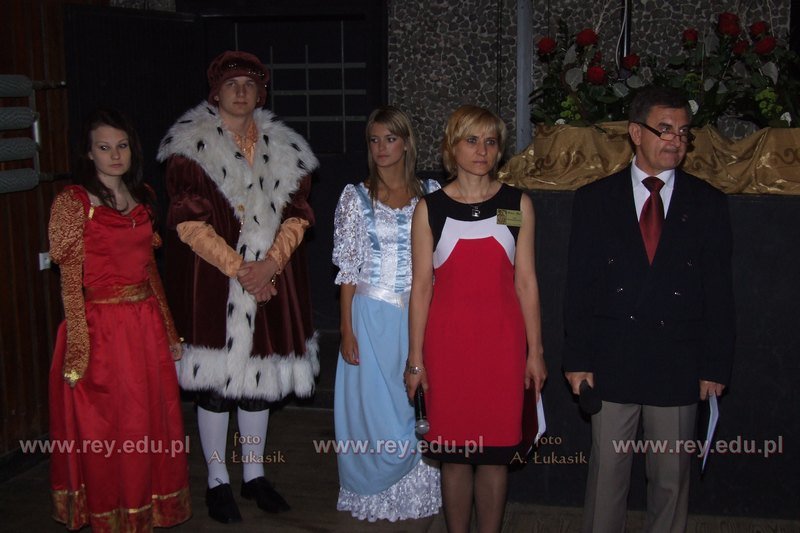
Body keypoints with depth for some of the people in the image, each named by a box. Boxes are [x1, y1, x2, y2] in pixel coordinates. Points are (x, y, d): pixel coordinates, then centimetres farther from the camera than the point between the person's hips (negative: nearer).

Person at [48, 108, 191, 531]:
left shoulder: (140, 199, 10)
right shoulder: (73, 202, -8)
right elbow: (70, 280, -11)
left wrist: (168, 331, 14)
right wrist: (78, 347, -17)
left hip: (146, 324, 6)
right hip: (101, 329, -6)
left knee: (154, 422, 13)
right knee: (106, 430, 5)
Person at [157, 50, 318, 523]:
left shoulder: (283, 148, 10)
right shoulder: (192, 145, -2)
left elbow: (297, 214, 5)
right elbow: (189, 222, -9)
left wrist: (270, 263, -10)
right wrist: (238, 267, -15)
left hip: (272, 282, 4)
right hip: (213, 283, -3)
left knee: (259, 379, 11)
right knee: (215, 381, 3)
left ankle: (254, 475, 26)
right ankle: (218, 481, 18)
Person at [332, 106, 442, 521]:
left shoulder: (430, 193, 5)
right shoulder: (355, 197, 1)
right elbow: (347, 269, -1)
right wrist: (346, 329, -6)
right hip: (372, 317, -1)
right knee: (374, 410, 4)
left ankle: (417, 494, 24)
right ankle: (375, 495, 22)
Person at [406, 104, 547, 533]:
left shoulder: (518, 204, 5)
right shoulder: (430, 208, 2)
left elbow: (526, 281, 5)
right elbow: (421, 286, 1)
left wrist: (534, 351, 3)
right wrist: (416, 359, -1)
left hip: (502, 337, 1)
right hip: (447, 338, -1)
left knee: (496, 450, 5)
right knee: (453, 451, 5)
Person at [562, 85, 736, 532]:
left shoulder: (708, 203, 4)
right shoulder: (595, 199, 2)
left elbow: (719, 292, 3)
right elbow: (579, 285, 1)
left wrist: (716, 365, -1)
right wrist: (577, 359, -3)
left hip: (679, 366, 1)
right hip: (611, 362, 0)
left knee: (673, 477, 11)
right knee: (607, 473, 9)